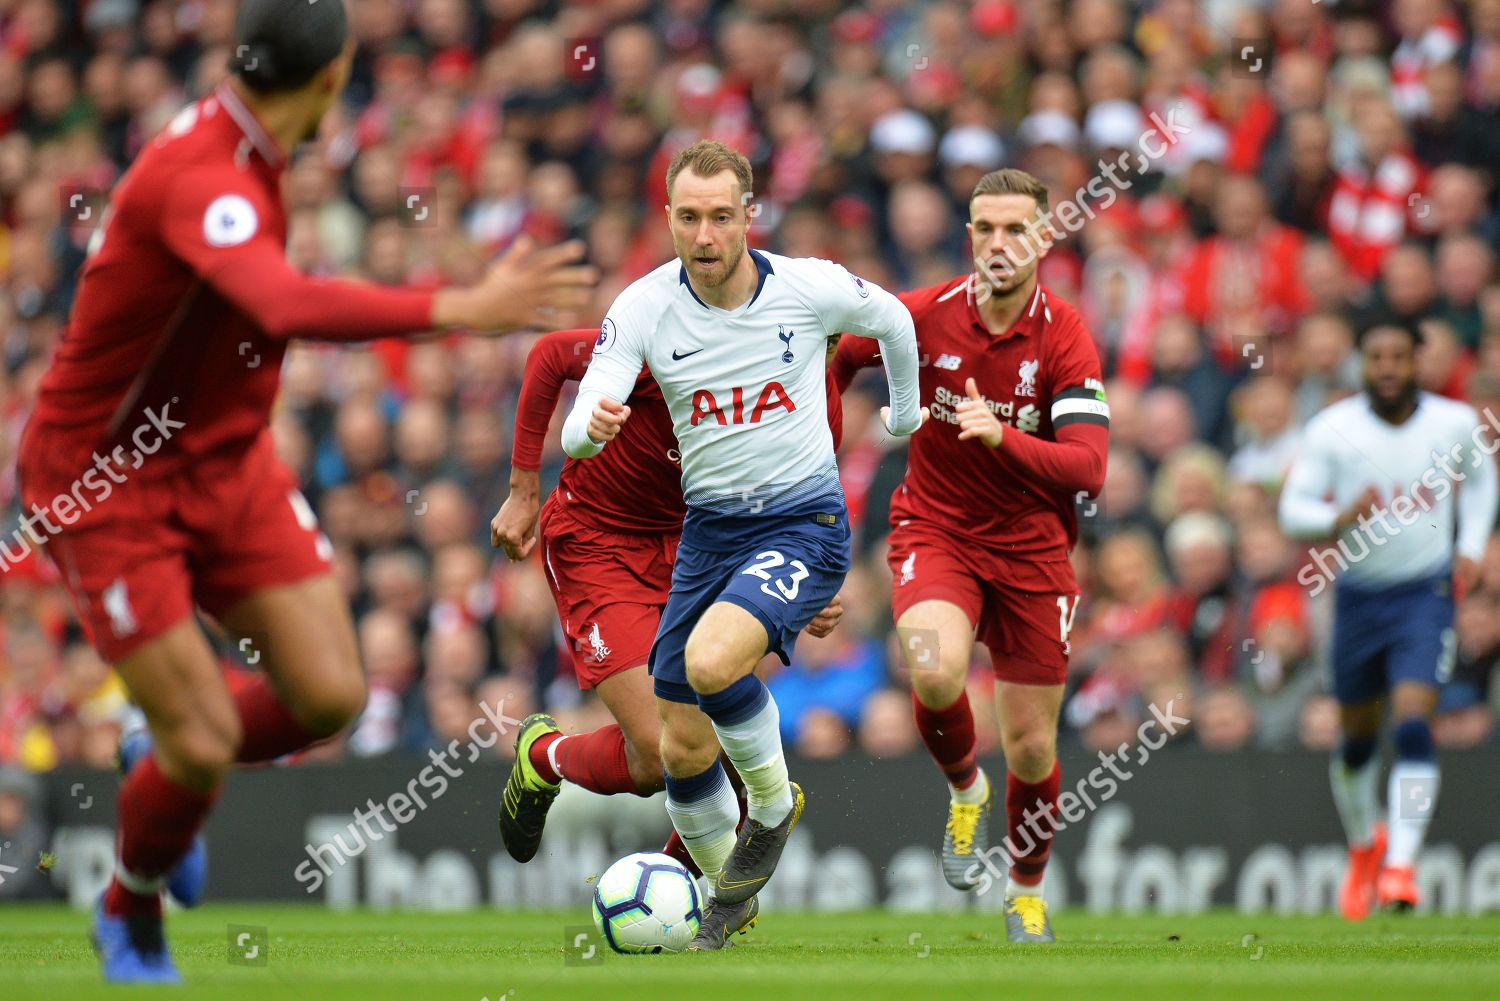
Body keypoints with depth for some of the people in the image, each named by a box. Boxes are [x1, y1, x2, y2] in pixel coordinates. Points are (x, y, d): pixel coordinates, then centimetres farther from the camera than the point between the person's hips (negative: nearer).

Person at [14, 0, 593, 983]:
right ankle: (132, 911, 24)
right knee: (204, 742, -7)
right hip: (106, 484, -8)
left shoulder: (245, 151, 0)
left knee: (329, 696, -5)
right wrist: (463, 309, -50)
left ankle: (177, 775, 26)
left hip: (225, 461, 8)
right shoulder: (200, 179, -29)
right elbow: (289, 308, -47)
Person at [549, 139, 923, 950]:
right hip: (709, 527, 4)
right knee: (683, 747, 3)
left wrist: (906, 412, 24)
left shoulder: (810, 287, -13)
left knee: (710, 661, -31)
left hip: (804, 522, -4)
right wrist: (592, 424, -41)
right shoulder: (642, 309, -10)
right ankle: (728, 892, 30)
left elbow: (891, 319, 10)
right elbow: (576, 434, -17)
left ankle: (774, 802, -2)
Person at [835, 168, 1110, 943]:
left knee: (1031, 747, 3)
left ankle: (1027, 893, 31)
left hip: (1031, 549, 0)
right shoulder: (923, 315, -10)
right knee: (935, 671, -31)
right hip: (935, 531, 0)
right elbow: (836, 355, 10)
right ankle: (964, 788, 3)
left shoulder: (1064, 338, -14)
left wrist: (1004, 437, -38)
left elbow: (1087, 468, -23)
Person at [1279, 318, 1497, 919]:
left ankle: (1401, 866, -18)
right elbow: (1292, 510, -8)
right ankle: (1363, 846, 41)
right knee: (1358, 738, 14)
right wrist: (1340, 519, -28)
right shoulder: (1332, 430, -9)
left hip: (1426, 593, -1)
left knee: (1413, 726, -19)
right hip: (1358, 594, 1)